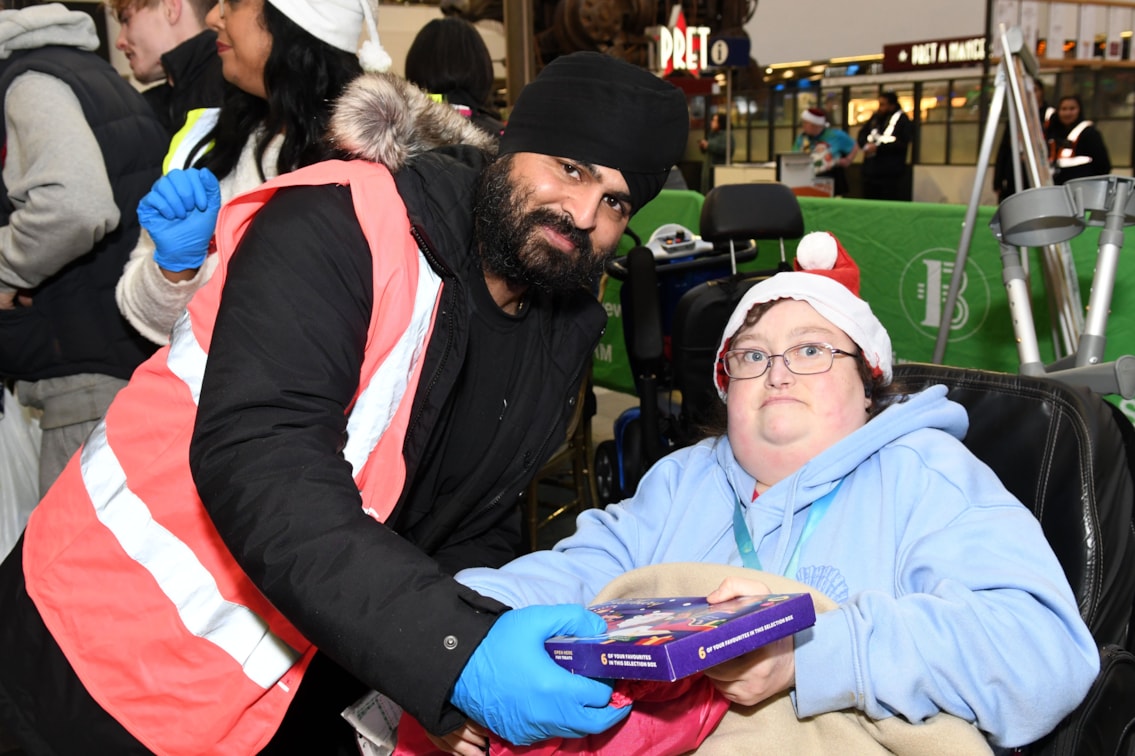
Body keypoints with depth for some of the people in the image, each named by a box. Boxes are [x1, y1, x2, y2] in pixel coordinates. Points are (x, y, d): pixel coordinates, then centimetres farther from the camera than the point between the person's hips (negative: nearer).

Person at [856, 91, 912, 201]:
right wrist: (867, 145, -10)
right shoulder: (875, 117, 15)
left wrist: (878, 147, -17)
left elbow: (901, 144, -15)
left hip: (891, 173, -6)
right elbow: (862, 134, 13)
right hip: (871, 171, 7)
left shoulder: (903, 120, -4)